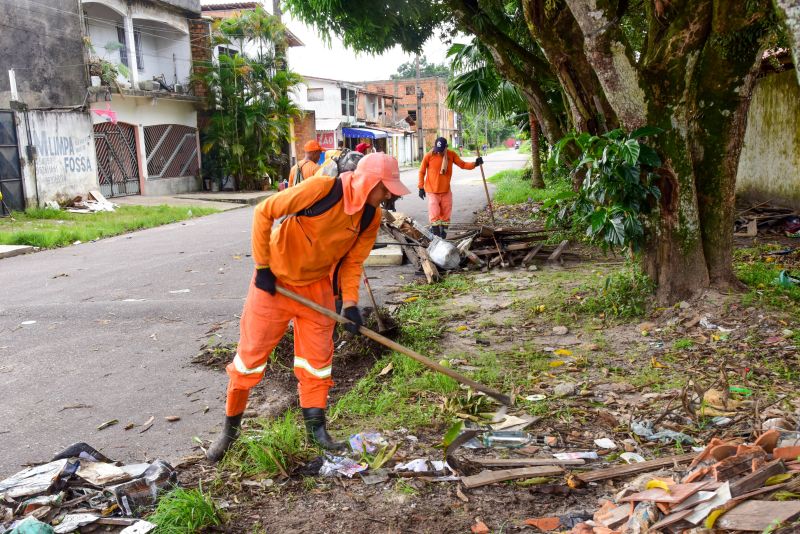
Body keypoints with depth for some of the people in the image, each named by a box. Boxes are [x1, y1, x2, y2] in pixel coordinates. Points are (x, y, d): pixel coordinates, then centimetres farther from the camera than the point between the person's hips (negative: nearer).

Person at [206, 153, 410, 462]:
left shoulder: (371, 217, -8)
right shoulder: (321, 188, -28)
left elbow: (353, 261, 0)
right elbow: (264, 213, -22)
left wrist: (350, 303, -13)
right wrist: (262, 266, -18)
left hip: (318, 287, 5)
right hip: (275, 281, -5)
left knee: (318, 357, 7)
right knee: (251, 353, 3)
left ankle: (316, 428, 22)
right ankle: (230, 429, 20)